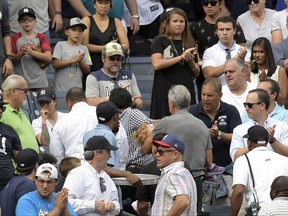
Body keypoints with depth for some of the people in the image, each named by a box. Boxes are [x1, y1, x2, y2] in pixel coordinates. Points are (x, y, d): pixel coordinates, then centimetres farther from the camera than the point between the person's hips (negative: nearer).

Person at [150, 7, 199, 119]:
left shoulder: (190, 44, 14)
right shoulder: (160, 41, 3)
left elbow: (196, 74, 16)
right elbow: (156, 64, -14)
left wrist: (191, 61, -5)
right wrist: (181, 57, -15)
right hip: (165, 92, -3)